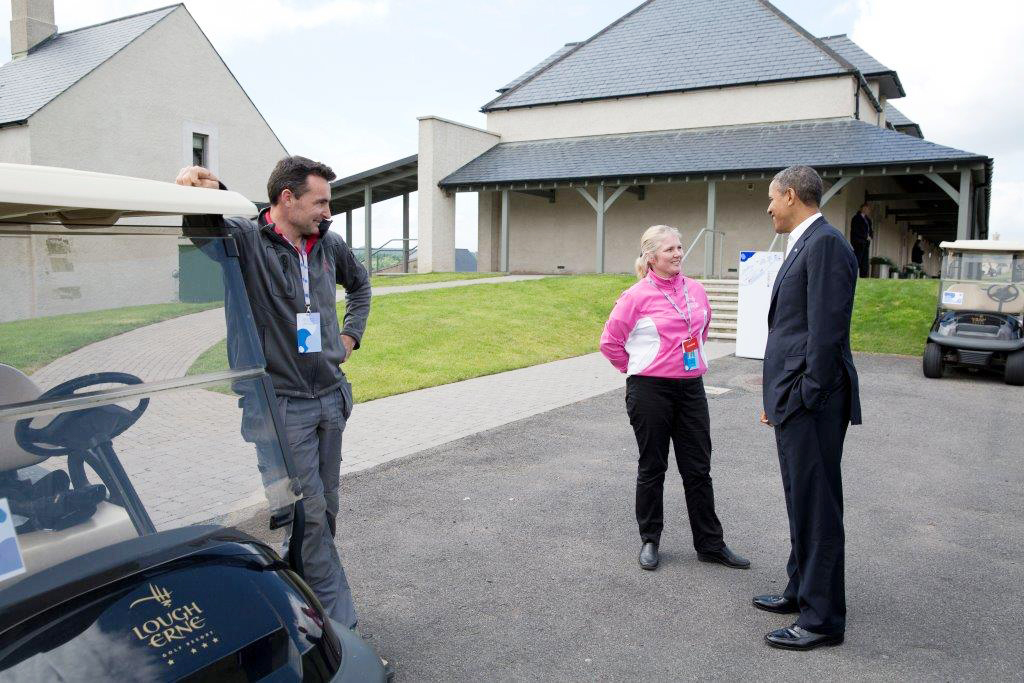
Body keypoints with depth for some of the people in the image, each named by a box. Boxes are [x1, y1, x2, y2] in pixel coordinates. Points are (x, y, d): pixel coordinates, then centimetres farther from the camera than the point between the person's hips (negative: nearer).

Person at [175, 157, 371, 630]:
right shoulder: (245, 238, -11)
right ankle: (339, 622, 10)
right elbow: (203, 223, -28)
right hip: (281, 404, -6)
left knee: (325, 509, 15)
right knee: (307, 514, -3)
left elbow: (359, 283, 25)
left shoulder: (328, 244, 7)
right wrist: (200, 190, -47)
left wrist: (351, 333, 15)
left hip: (330, 397, 7)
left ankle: (308, 598, 34)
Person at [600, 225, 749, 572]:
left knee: (698, 468, 9)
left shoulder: (695, 289, 5)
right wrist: (637, 369, 2)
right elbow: (610, 341, -2)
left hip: (691, 388, 4)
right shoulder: (637, 296, -10)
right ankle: (650, 540, 24)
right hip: (650, 391, -4)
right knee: (652, 468, 8)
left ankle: (710, 544, 21)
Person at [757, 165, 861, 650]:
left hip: (811, 401, -10)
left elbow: (827, 329, -20)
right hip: (792, 400, 10)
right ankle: (802, 591, 34)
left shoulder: (825, 244, -14)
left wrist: (808, 396, -19)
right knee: (801, 502, 19)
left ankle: (823, 619, 10)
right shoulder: (803, 246, 18)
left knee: (817, 507, -1)